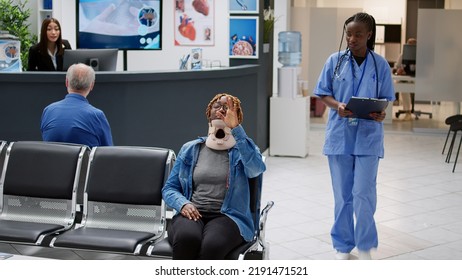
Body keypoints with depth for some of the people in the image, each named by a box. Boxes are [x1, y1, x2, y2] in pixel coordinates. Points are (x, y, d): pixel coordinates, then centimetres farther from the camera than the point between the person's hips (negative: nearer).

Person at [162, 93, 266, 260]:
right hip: (192, 215, 2)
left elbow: (257, 168, -13)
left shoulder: (242, 149, 12)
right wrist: (182, 203, -6)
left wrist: (236, 129, -18)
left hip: (227, 216, -1)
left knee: (212, 245, -37)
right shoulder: (190, 149, 18)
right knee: (187, 238, -36)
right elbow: (169, 188, 17)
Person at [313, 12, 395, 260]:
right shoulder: (335, 61, 0)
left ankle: (365, 246, 13)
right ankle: (343, 244, 22)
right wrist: (337, 106, -16)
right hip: (340, 135, 1)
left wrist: (381, 113, -17)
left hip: (368, 136, -1)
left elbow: (385, 98, 5)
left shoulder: (380, 64, 0)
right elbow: (323, 93, 4)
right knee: (342, 194, 8)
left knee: (363, 193, -4)